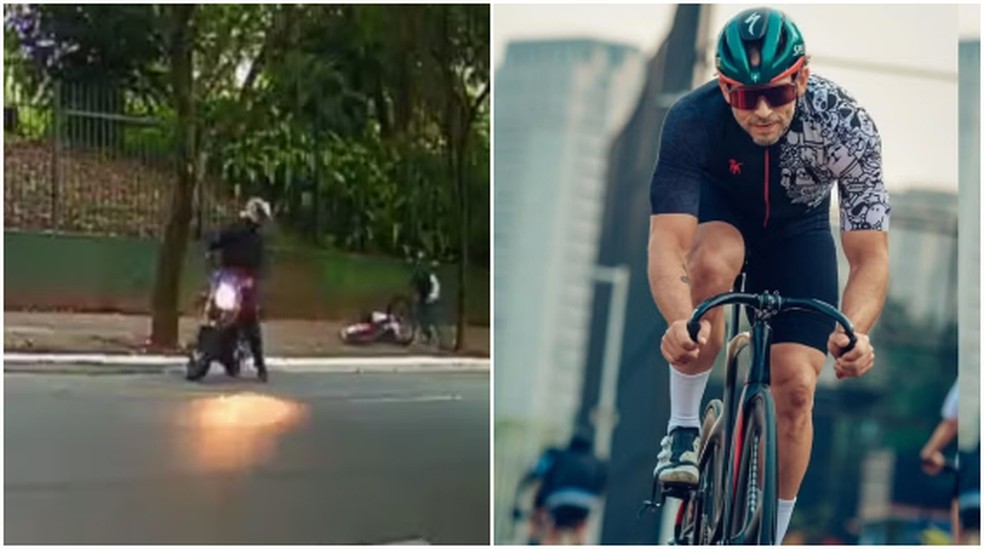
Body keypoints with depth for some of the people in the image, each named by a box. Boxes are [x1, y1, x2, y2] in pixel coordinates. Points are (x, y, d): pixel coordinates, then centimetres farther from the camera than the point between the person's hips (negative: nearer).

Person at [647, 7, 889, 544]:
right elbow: (667, 244, -43)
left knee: (796, 388, -10)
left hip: (798, 228, 1)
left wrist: (853, 330, -53)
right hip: (718, 211, -1)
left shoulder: (844, 124, -33)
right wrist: (680, 321, -63)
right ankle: (682, 429, -17)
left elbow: (870, 256, -33)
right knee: (713, 262, -37)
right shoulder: (691, 120, -35)